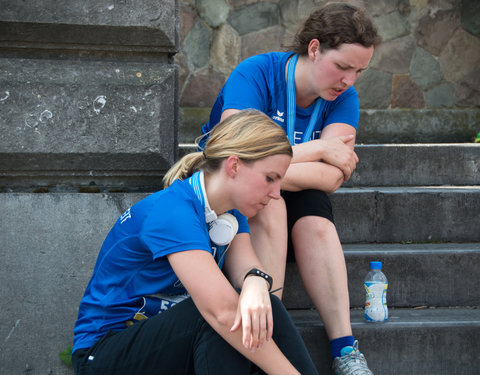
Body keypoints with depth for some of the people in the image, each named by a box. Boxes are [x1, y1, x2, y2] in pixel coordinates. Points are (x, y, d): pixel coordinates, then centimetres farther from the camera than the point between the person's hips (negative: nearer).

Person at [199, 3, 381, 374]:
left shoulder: (343, 97, -7)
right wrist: (321, 149, -28)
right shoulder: (255, 74, -21)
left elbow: (333, 177, -21)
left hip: (296, 191, 3)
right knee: (270, 207, -36)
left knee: (316, 223, -30)